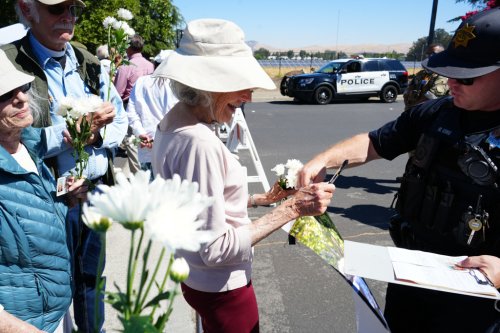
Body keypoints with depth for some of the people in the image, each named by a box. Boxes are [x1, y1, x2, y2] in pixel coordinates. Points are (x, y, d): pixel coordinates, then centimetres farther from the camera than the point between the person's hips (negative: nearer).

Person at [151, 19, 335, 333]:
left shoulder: (171, 125, -1)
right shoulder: (198, 142, -30)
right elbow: (216, 248, -26)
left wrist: (262, 199, 3)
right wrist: (291, 208, -23)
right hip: (222, 287, -8)